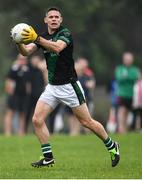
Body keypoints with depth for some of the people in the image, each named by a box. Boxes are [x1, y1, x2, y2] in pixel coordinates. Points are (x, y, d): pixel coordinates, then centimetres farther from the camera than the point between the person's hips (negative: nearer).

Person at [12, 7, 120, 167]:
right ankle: (48, 157, 0)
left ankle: (111, 146, 20)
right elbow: (26, 52, -4)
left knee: (86, 122, 0)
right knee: (37, 120, -8)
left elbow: (57, 47, -34)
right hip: (52, 87, 6)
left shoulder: (65, 34, -12)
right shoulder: (43, 37, 8)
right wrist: (19, 42, -25)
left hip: (69, 85, -6)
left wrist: (36, 38, -45)